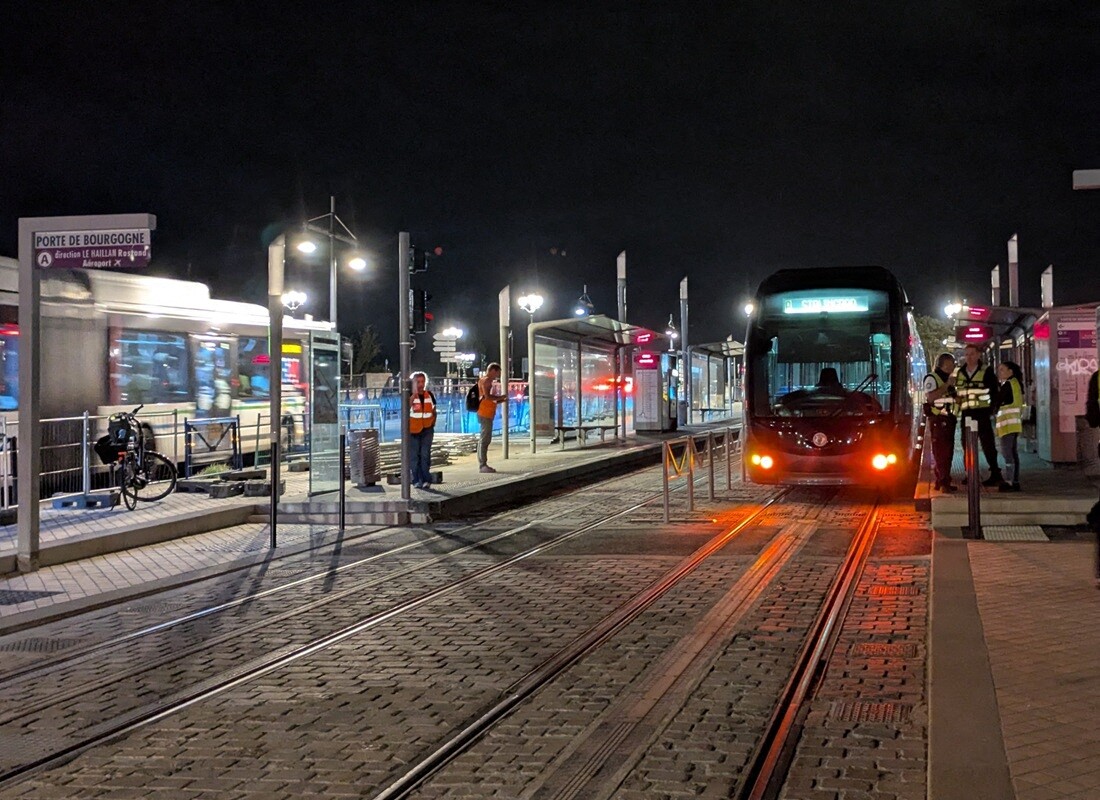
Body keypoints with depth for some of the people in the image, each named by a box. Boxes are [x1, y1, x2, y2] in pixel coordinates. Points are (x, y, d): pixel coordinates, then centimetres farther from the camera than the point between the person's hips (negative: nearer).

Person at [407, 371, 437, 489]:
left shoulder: (429, 395, 7)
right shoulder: (410, 395, -3)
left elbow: (434, 411, 18)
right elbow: (405, 408, -23)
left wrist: (433, 423, 7)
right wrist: (414, 394, -26)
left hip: (427, 429, 2)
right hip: (413, 429, -2)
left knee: (425, 455, -3)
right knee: (414, 455, 3)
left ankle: (426, 479, 3)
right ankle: (417, 480, 9)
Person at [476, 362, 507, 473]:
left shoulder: (488, 381, 21)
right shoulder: (486, 380, -10)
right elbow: (487, 396, -22)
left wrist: (501, 400, 16)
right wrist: (500, 397, -10)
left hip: (488, 414, 10)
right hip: (485, 414, -10)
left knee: (485, 439, 12)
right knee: (485, 439, -9)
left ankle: (482, 464, 16)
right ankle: (483, 465, -9)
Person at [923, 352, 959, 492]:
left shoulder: (948, 378, 21)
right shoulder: (932, 378, -8)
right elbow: (930, 397, -24)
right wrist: (947, 385, -21)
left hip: (948, 419, 9)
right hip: (938, 419, -9)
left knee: (947, 452, 11)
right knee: (940, 452, -11)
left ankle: (941, 482, 17)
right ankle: (943, 482, -13)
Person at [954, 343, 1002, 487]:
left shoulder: (986, 372, -3)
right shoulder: (959, 373, 11)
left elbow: (994, 393, -2)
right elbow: (957, 392, 18)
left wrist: (992, 410, -7)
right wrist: (958, 407, 5)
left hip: (982, 414, -5)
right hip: (966, 414, 5)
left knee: (988, 445, -7)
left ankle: (995, 474, -4)